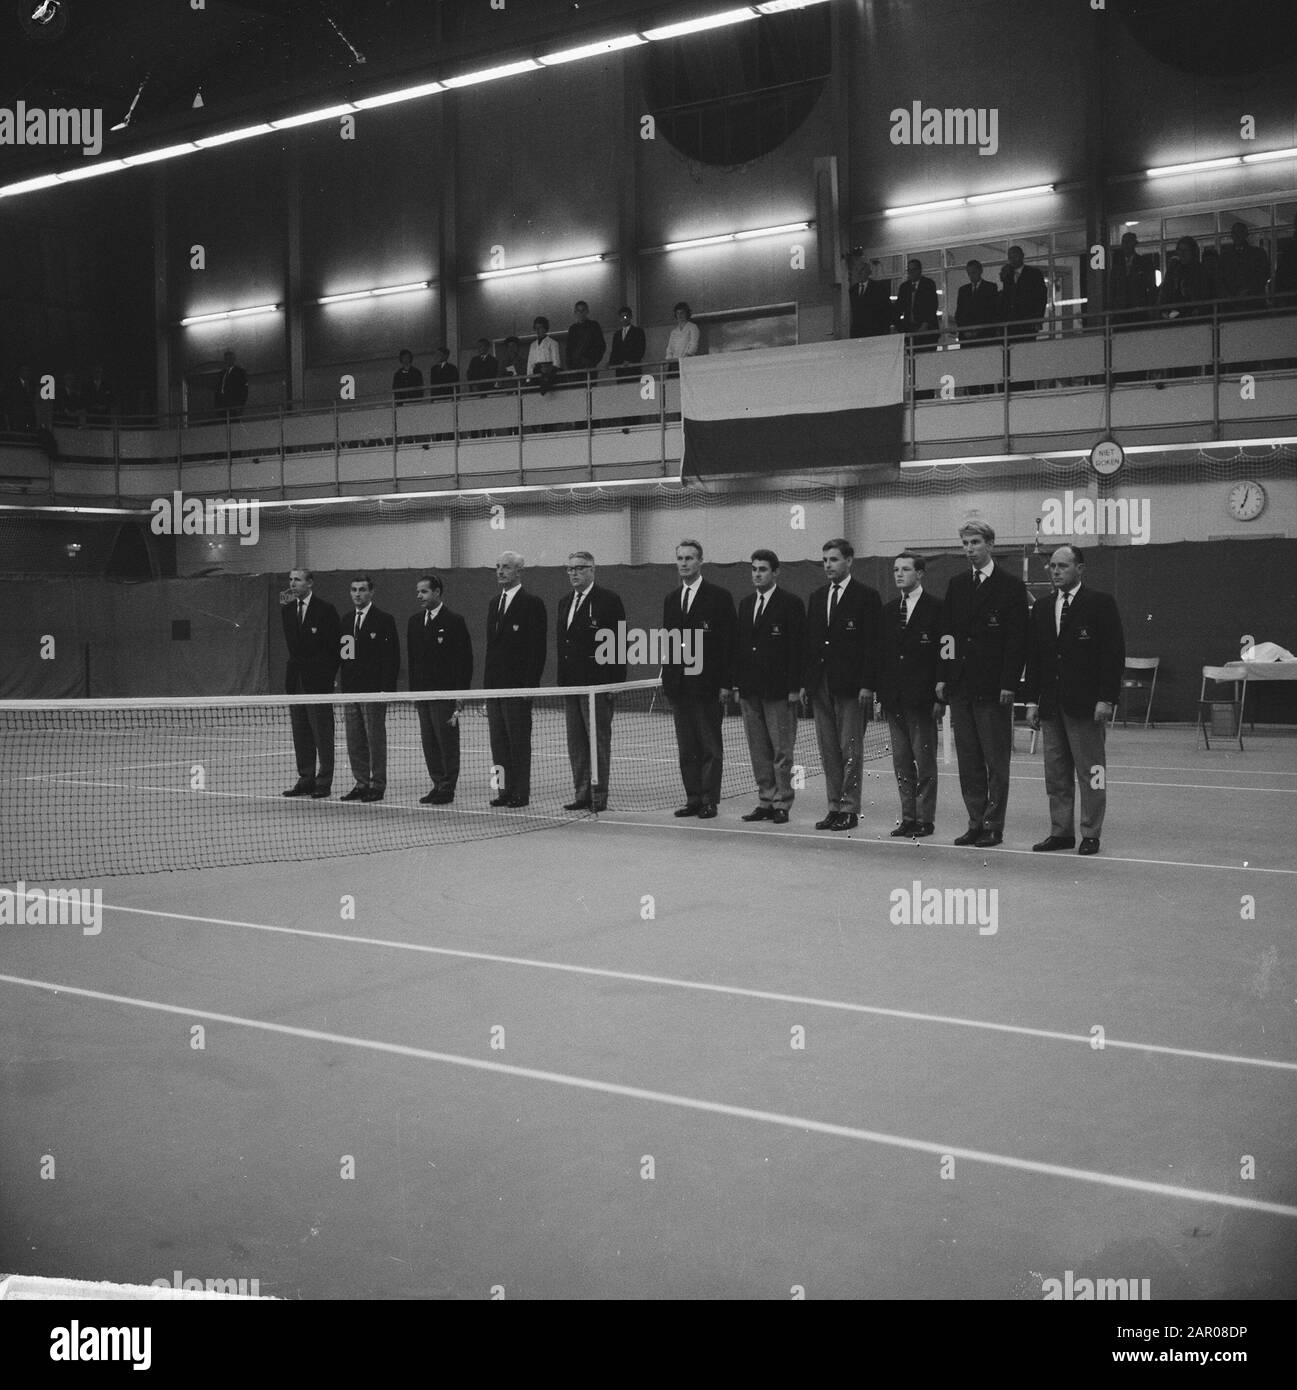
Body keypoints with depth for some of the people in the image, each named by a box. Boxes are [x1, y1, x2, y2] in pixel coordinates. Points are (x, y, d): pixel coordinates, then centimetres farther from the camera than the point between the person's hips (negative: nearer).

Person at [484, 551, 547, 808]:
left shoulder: (532, 604, -6)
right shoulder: (494, 603, 17)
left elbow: (537, 649, -10)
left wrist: (528, 685, -15)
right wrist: (488, 680, 13)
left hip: (518, 686, -7)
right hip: (494, 685, 7)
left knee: (519, 740, -3)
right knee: (499, 741, 7)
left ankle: (520, 792, 1)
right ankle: (503, 789, 10)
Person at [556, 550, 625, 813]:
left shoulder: (609, 600, -6)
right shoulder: (565, 603, 17)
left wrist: (612, 681, -15)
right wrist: (562, 680, 13)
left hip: (597, 683, -8)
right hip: (570, 683, 8)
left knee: (598, 741, -4)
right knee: (576, 742, 9)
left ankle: (599, 796, 0)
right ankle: (582, 794, 14)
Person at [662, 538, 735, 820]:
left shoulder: (719, 597, -2)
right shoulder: (671, 599, 15)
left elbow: (728, 642, -5)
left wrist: (725, 683, -11)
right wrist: (666, 680, 9)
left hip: (708, 684, -5)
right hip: (679, 685, 5)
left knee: (711, 747, 0)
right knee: (686, 748, 7)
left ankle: (709, 801, 4)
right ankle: (692, 799, 13)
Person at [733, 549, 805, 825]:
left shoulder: (791, 604, -4)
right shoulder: (746, 604, 15)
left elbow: (796, 647, -8)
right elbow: (738, 645, 16)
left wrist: (794, 687, -13)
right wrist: (737, 683, 10)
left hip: (778, 689, -6)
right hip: (750, 689, 6)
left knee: (781, 751, -2)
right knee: (758, 751, 9)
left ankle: (782, 804, 3)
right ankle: (765, 801, 15)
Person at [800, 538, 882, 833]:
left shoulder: (867, 597, -3)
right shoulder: (817, 598, 16)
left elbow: (873, 643, -8)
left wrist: (867, 685, -14)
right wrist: (806, 681, 9)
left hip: (851, 686, -6)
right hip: (821, 685, 6)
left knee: (850, 750, -3)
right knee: (829, 751, 8)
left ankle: (850, 810, 2)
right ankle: (835, 806, 13)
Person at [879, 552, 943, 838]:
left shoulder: (935, 609, -4)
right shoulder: (888, 611, 14)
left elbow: (943, 654, -7)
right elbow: (882, 653, 14)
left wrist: (939, 698, -12)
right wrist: (880, 693, 7)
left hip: (921, 697, -6)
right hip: (893, 698, 6)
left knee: (924, 760, -1)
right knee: (901, 761, 8)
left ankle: (925, 819, 4)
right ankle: (907, 817, 14)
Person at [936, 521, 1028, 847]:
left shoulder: (1011, 586, -2)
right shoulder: (956, 585, 13)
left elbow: (1017, 640, -6)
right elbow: (946, 633, 13)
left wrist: (1009, 684, -13)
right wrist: (943, 677, 5)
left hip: (993, 687, -5)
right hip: (960, 686, 5)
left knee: (996, 761, 0)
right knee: (968, 761, 8)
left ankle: (993, 826, 5)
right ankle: (976, 823, 14)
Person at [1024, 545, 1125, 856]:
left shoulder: (1100, 604, -3)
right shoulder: (1041, 609, 14)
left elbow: (1114, 654, -7)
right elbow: (1033, 658, 15)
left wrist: (1106, 699, -13)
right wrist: (1032, 701, 9)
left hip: (1086, 704, -5)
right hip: (1051, 704, 6)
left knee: (1090, 772, -1)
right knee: (1056, 773, 8)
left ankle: (1090, 834, 6)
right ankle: (1061, 831, 15)